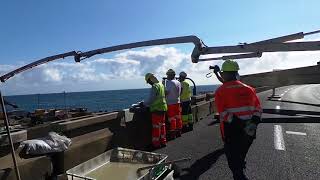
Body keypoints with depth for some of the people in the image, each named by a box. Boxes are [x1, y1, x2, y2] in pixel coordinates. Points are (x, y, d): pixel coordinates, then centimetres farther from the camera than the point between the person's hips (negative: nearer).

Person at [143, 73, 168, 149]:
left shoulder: (154, 86, -17)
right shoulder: (161, 85, 10)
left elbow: (151, 100, -19)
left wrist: (143, 104, -5)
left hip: (157, 109, -9)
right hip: (163, 108, 9)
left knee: (156, 127, 1)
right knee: (162, 125, 16)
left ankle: (156, 143, 9)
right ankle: (163, 141, 25)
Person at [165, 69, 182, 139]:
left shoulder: (169, 82, -15)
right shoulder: (178, 82, 9)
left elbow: (166, 92, -19)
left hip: (171, 102, -7)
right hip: (177, 101, 8)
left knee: (172, 118, -1)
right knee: (178, 117, 12)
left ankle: (172, 134, 5)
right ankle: (179, 132, 22)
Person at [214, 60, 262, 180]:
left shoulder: (221, 91, -11)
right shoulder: (249, 89, 6)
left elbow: (223, 113, -20)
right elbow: (258, 108, 3)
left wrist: (238, 123, -20)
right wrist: (254, 122, -5)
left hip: (232, 132, -6)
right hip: (249, 132, 6)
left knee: (234, 161, 9)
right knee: (240, 157, 29)